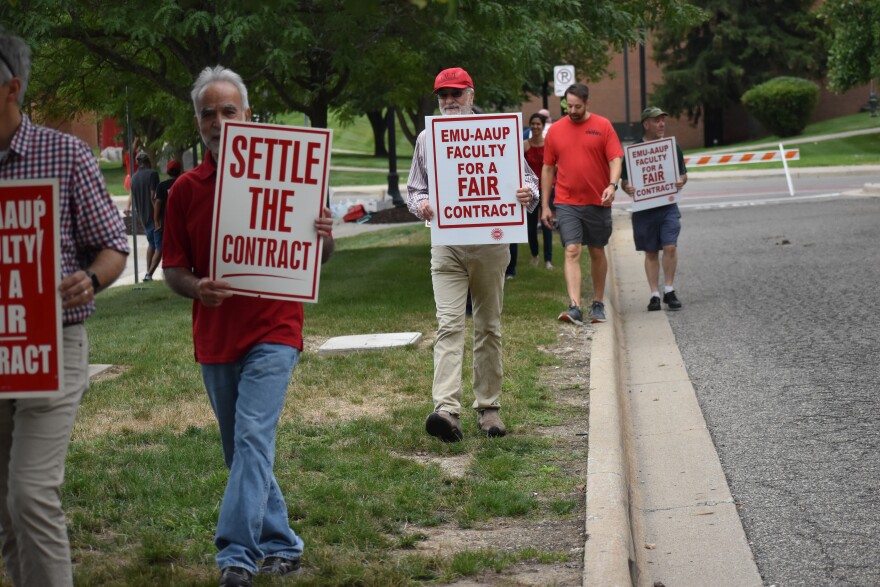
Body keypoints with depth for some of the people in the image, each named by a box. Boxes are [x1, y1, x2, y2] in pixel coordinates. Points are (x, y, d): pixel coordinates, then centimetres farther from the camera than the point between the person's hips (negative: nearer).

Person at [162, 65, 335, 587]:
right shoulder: (186, 189, 4)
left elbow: (319, 256, 6)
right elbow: (173, 269, 6)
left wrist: (324, 235, -18)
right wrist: (197, 287, -17)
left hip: (273, 331, -4)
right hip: (215, 337, 4)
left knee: (253, 437, -17)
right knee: (241, 448, 12)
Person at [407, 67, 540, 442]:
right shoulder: (427, 139, 11)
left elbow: (526, 176, 6)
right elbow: (414, 188, 15)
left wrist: (528, 194, -18)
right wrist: (420, 204, -9)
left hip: (490, 244, 0)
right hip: (447, 246, 0)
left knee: (489, 327, 9)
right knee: (449, 326, -13)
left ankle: (488, 407, 18)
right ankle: (447, 411, -23)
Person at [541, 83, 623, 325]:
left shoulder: (603, 126, 0)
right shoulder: (556, 130, 5)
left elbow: (615, 160, -5)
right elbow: (548, 168, 9)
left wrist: (612, 185, -24)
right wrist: (545, 205, 6)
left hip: (597, 202, 0)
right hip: (566, 203, 0)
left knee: (597, 252, 11)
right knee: (572, 252, -11)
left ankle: (598, 304, 23)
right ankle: (574, 307, -19)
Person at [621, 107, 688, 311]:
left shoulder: (672, 146, 8)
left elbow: (683, 173, 14)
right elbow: (624, 180, 5)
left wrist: (681, 182, -8)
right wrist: (627, 188, -17)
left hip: (668, 206, 1)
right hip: (644, 208, -1)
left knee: (670, 247, -12)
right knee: (651, 252, 5)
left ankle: (669, 290, 0)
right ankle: (654, 295, 11)